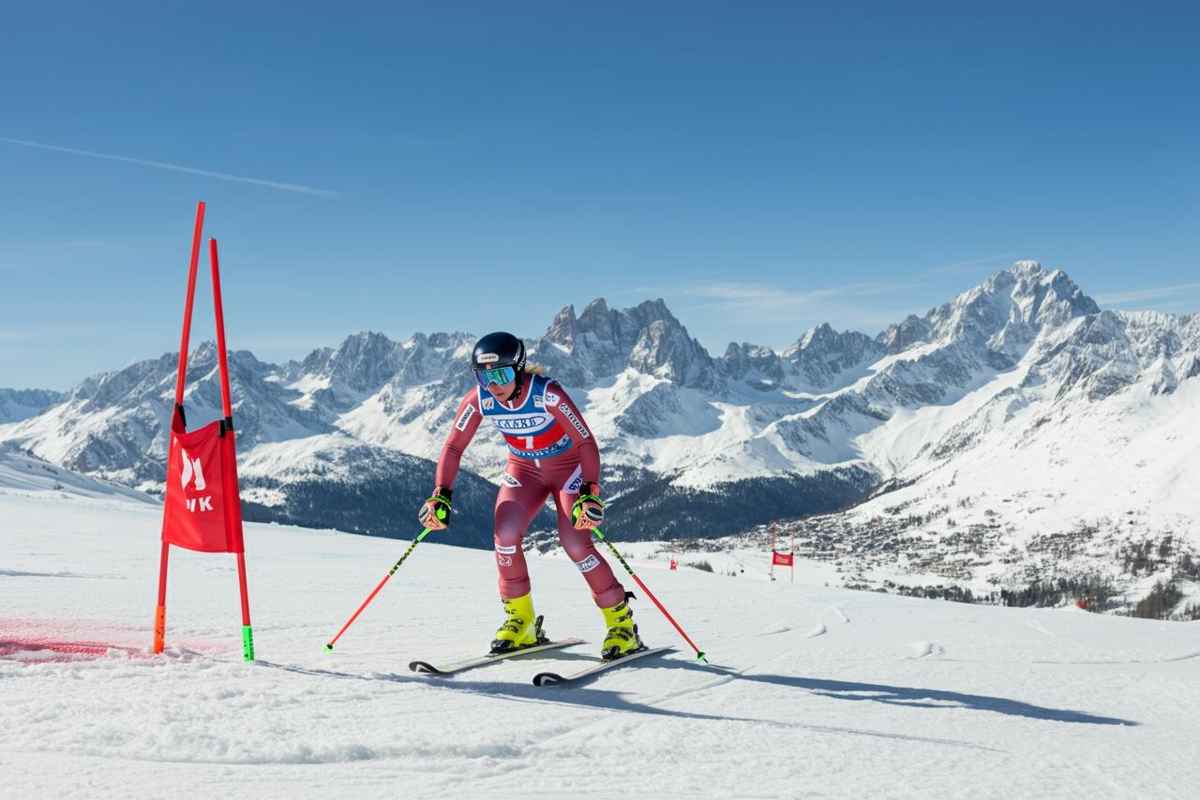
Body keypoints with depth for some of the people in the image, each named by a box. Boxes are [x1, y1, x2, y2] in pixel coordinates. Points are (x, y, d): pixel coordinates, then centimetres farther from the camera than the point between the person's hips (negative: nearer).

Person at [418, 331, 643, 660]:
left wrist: (590, 492, -37)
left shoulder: (547, 393, -31)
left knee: (575, 543, -19)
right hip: (523, 469, 4)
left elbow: (587, 442, -27)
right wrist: (441, 496, -20)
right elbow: (454, 447, -10)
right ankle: (521, 622, 0)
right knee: (505, 534, -19)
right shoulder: (479, 400, -20)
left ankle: (621, 621, -2)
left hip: (568, 466, -4)